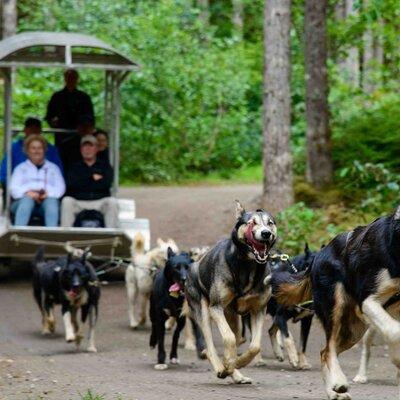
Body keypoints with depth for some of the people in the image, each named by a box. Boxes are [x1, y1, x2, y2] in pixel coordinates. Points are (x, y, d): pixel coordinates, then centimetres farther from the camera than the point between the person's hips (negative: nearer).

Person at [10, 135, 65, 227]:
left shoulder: (53, 168, 26)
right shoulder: (21, 168, 24)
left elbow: (60, 188, 11)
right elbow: (14, 188, 8)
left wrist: (48, 193, -13)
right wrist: (28, 192, -15)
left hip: (47, 199, 1)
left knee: (51, 201, -36)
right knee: (27, 199, -37)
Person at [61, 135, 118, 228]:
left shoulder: (105, 166, 17)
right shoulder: (75, 167, 18)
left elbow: (107, 183, -4)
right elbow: (71, 184, -3)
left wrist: (83, 183, -1)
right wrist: (93, 178, -1)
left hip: (100, 202, 0)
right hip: (78, 202, 0)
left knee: (112, 202, -30)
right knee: (67, 201, -30)